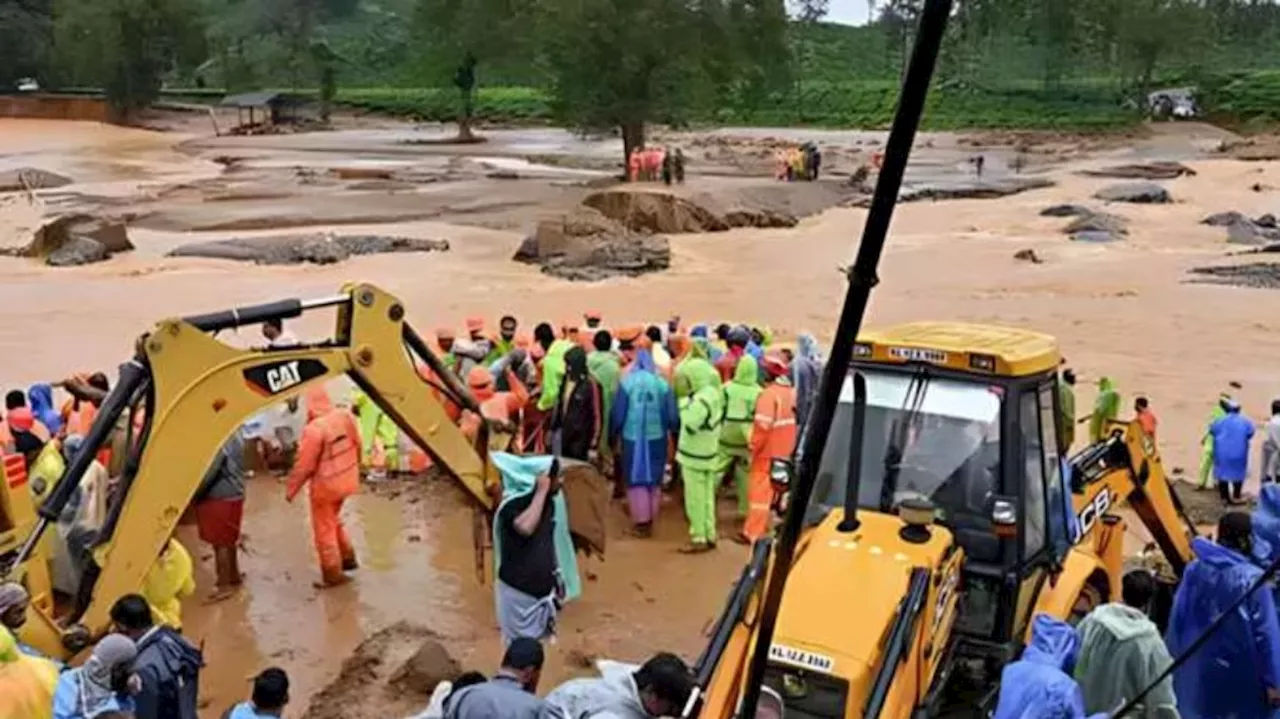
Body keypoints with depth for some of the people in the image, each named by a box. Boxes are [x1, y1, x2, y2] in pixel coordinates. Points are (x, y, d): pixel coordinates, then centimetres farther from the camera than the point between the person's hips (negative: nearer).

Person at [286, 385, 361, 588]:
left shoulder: (314, 429, -27)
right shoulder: (346, 417, -7)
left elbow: (303, 465, -19)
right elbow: (357, 446, 6)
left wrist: (290, 489, -6)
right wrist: (353, 467, 24)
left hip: (325, 486, -7)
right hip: (346, 480, 7)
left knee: (324, 530, 9)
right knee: (334, 521, 28)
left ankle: (333, 575, 17)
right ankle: (347, 557, 35)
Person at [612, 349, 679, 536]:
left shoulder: (627, 382, -8)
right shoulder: (662, 383, -5)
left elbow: (618, 413, -3)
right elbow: (671, 415, -1)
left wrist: (615, 433, 11)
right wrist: (673, 432, 15)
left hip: (632, 437, -1)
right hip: (656, 436, 1)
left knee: (636, 478, 7)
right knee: (654, 478, 14)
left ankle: (641, 520, 5)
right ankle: (651, 519, 20)